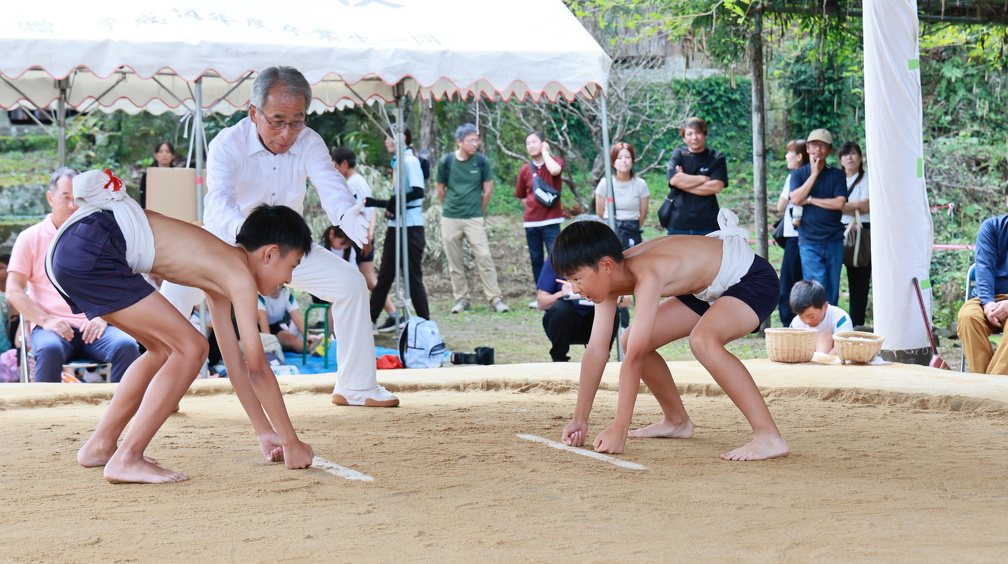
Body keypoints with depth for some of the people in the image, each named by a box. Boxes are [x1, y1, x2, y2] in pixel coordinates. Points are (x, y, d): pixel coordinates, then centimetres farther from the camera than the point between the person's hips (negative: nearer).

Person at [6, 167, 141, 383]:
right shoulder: (30, 238, 12)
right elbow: (13, 291, 5)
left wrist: (102, 318, -6)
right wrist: (45, 320, -12)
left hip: (93, 326, 2)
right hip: (52, 326, -2)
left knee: (127, 346, -30)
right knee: (49, 349, -37)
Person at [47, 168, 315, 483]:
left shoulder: (219, 269, 22)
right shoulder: (239, 274, -5)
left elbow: (235, 362, 26)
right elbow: (257, 367, -5)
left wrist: (265, 432, 28)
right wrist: (291, 442, 1)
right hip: (90, 251, -10)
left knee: (166, 349, 21)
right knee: (191, 348, -5)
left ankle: (100, 446, 27)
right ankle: (126, 459, -5)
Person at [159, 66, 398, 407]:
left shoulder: (308, 143, -15)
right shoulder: (227, 145, -25)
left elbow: (329, 184, -33)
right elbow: (220, 200, -42)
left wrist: (348, 216, -58)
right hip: (227, 246, -3)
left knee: (350, 281, -12)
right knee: (178, 288, -28)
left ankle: (356, 387, 1)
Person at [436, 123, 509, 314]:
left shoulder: (482, 161, -2)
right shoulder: (446, 161, -1)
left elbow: (488, 190, 6)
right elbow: (440, 190, 10)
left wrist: (479, 212, 9)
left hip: (474, 219, -1)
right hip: (450, 219, 1)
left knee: (484, 257, -7)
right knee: (454, 261, 6)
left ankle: (495, 298, -2)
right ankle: (461, 298, 17)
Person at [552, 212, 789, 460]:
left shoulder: (646, 274, -35)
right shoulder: (609, 276, -9)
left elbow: (634, 358, -36)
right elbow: (596, 350, -5)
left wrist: (618, 430, -35)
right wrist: (580, 420, -4)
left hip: (754, 278, -9)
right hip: (710, 288, 10)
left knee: (702, 340, -37)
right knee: (631, 340, 6)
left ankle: (769, 437, -32)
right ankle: (677, 421, 26)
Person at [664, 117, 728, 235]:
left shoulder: (717, 158, 7)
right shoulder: (678, 155, 9)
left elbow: (717, 187, -7)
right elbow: (674, 179, -9)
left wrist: (685, 181, -6)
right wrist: (704, 179, -4)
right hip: (679, 224, 0)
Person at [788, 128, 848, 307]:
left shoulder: (837, 175, 7)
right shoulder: (798, 174, 6)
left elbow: (839, 203, -6)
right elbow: (795, 199, -11)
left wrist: (810, 200, -7)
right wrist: (814, 174, -8)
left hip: (834, 240, 2)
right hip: (809, 241, -2)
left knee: (832, 290, 5)